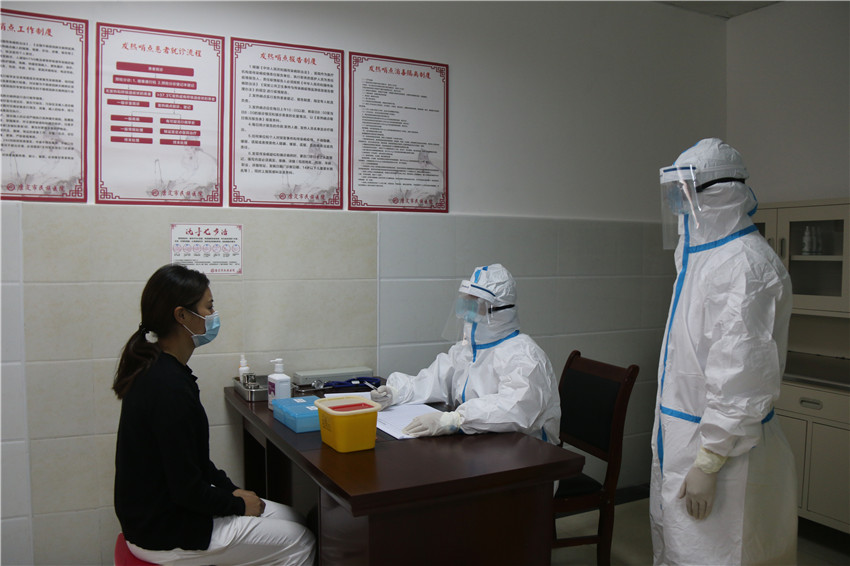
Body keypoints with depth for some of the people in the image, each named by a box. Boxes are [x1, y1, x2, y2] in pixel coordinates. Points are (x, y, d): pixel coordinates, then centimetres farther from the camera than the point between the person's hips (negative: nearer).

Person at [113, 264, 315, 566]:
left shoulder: (156, 369, 4)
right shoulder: (169, 387, -28)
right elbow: (187, 489, -25)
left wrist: (231, 489, 6)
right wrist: (238, 503, -9)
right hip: (165, 536, -10)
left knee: (290, 517, 15)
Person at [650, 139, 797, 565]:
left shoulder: (745, 265, -20)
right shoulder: (702, 254, 12)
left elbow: (741, 375, -25)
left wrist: (708, 463, -22)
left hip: (720, 445, -10)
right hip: (682, 437, 10)